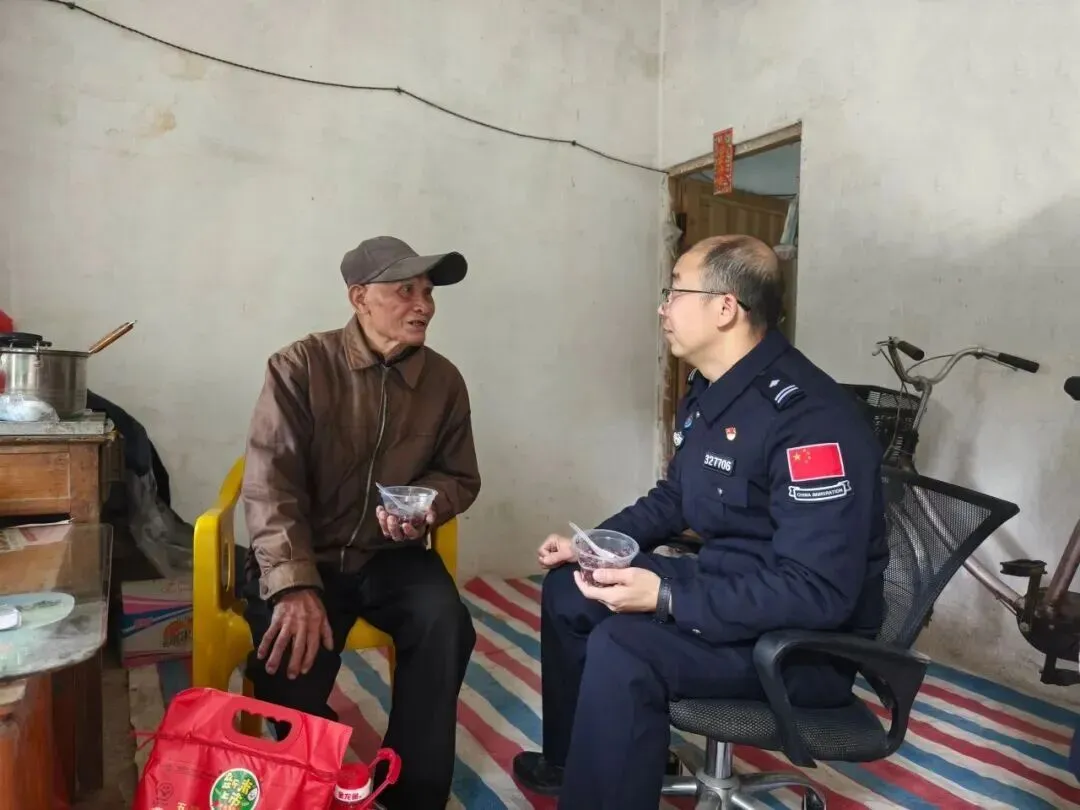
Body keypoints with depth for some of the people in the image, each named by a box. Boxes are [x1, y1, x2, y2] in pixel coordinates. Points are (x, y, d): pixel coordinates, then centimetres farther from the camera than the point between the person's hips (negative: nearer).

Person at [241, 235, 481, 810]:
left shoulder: (445, 381, -1)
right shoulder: (299, 367, -11)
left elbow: (460, 477, 12)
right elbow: (270, 486, -18)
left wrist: (428, 503, -13)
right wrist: (294, 585, -30)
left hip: (392, 555, 3)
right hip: (304, 554, -2)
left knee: (445, 627, -24)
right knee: (288, 657, -23)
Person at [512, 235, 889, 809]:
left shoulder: (809, 418, -27)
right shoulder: (710, 389, 4)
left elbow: (818, 592, -30)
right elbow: (675, 498, 17)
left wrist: (666, 597, -32)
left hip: (806, 638, -9)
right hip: (723, 582, 10)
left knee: (621, 649, -31)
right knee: (568, 590, 10)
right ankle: (571, 762, 28)